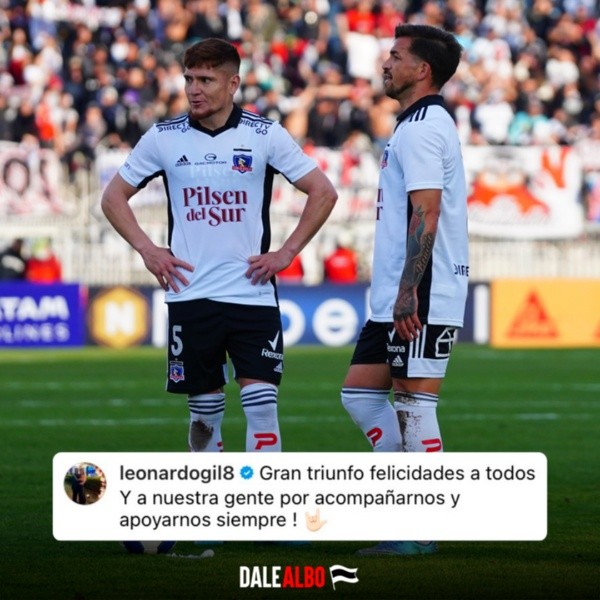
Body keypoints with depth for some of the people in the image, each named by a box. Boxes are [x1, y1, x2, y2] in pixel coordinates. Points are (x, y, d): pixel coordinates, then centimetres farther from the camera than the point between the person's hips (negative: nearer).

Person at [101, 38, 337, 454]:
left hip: (252, 292, -1)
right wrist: (147, 249, 0)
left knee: (261, 404, -9)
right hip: (190, 296, 1)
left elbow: (323, 192, 3)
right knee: (205, 411, 6)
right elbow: (114, 197, 12)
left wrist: (287, 253, -3)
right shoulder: (163, 138, 3)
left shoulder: (265, 135, -1)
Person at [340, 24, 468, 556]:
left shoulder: (420, 128, -13)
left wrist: (407, 292, -23)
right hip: (394, 298, 11)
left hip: (421, 299, -11)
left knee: (413, 405, -7)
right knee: (359, 393, 12)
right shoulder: (426, 124, 20)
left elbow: (426, 215, -21)